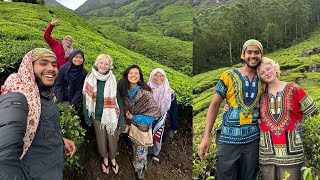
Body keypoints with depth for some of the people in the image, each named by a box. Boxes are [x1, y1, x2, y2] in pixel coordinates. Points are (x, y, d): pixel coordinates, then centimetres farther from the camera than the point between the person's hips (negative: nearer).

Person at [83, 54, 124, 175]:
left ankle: (113, 159, 37)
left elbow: (119, 100, -6)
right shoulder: (90, 79, -6)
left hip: (111, 115, -1)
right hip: (97, 116, 1)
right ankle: (105, 158, 40)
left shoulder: (113, 81, -9)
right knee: (101, 139, 14)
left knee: (112, 139, 11)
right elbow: (86, 99, -1)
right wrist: (87, 118, -1)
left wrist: (121, 119, -7)